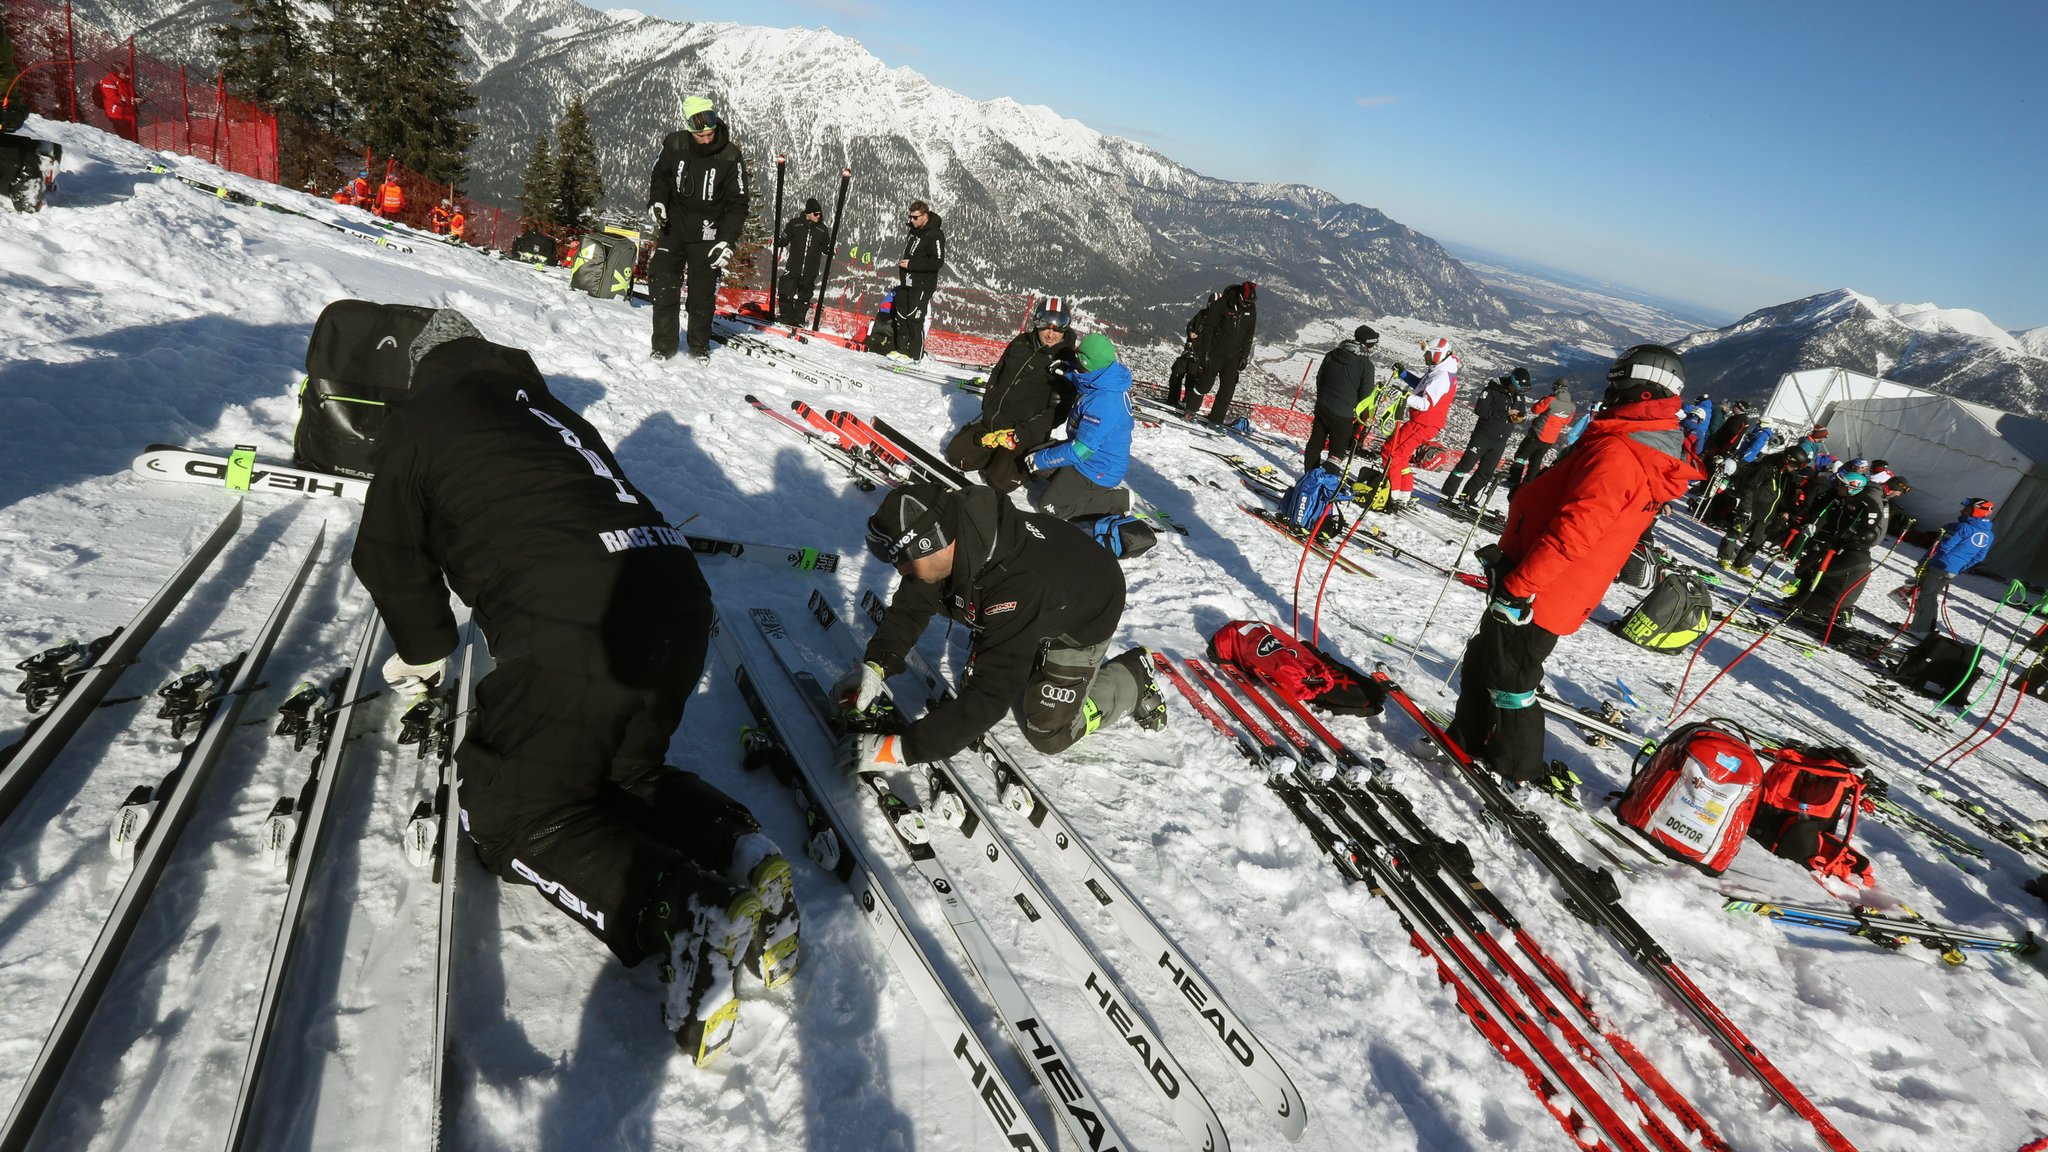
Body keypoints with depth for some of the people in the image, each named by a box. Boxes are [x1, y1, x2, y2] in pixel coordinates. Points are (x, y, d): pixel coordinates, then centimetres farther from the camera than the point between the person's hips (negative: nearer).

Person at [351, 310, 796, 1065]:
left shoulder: (419, 419, 13)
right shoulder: (550, 409, 30)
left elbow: (391, 555, 19)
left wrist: (425, 652, 37)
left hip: (575, 634, -7)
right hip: (680, 601, 7)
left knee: (509, 813, 11)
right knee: (620, 776, 28)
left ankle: (677, 912, -14)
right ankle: (736, 853, 0)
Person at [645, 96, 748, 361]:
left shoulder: (730, 157, -13)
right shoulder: (674, 144, -8)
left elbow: (737, 204, -8)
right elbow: (659, 175, 11)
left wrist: (727, 241, -15)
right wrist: (656, 202, -7)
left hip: (707, 232, -1)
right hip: (673, 224, 2)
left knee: (703, 293, 2)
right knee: (663, 285, -4)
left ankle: (699, 346, 20)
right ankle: (663, 345, 8)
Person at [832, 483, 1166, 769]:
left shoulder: (1016, 586, -48)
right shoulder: (947, 525, -28)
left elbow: (989, 697, -45)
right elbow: (910, 606, -13)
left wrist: (901, 749, -44)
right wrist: (875, 666, -30)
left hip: (1083, 617, -6)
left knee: (1049, 735, -2)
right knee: (977, 679, 8)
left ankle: (1133, 678, 18)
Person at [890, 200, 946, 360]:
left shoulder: (934, 234, -14)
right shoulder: (914, 230, 14)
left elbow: (937, 262, -20)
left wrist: (911, 264, -19)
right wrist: (903, 264, 13)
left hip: (922, 285, -9)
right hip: (907, 282, 9)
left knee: (914, 318, -8)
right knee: (901, 316, 9)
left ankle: (915, 354, 0)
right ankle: (902, 349, 20)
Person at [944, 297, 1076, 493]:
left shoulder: (1066, 362, -14)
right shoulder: (1021, 343, 3)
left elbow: (1057, 411, -18)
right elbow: (996, 376, 16)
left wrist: (1020, 435, -24)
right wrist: (987, 411, 6)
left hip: (1024, 432, -6)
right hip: (991, 420, 6)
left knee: (1000, 482, -13)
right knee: (956, 455, 6)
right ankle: (996, 455, 22)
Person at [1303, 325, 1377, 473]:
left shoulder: (1332, 355, 1)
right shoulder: (1366, 364, -15)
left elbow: (1319, 378, 10)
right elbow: (1365, 393, -13)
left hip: (1322, 407, 5)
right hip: (1343, 416, -5)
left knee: (1315, 443, 17)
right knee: (1338, 450, 8)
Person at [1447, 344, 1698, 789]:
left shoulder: (1618, 452, -23)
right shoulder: (1655, 456, 10)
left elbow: (1572, 531, -30)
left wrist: (1517, 584, -25)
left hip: (1531, 597, -9)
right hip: (1564, 594, 9)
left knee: (1509, 678, 6)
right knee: (1482, 662, 21)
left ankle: (1520, 772, 22)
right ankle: (1468, 743, 35)